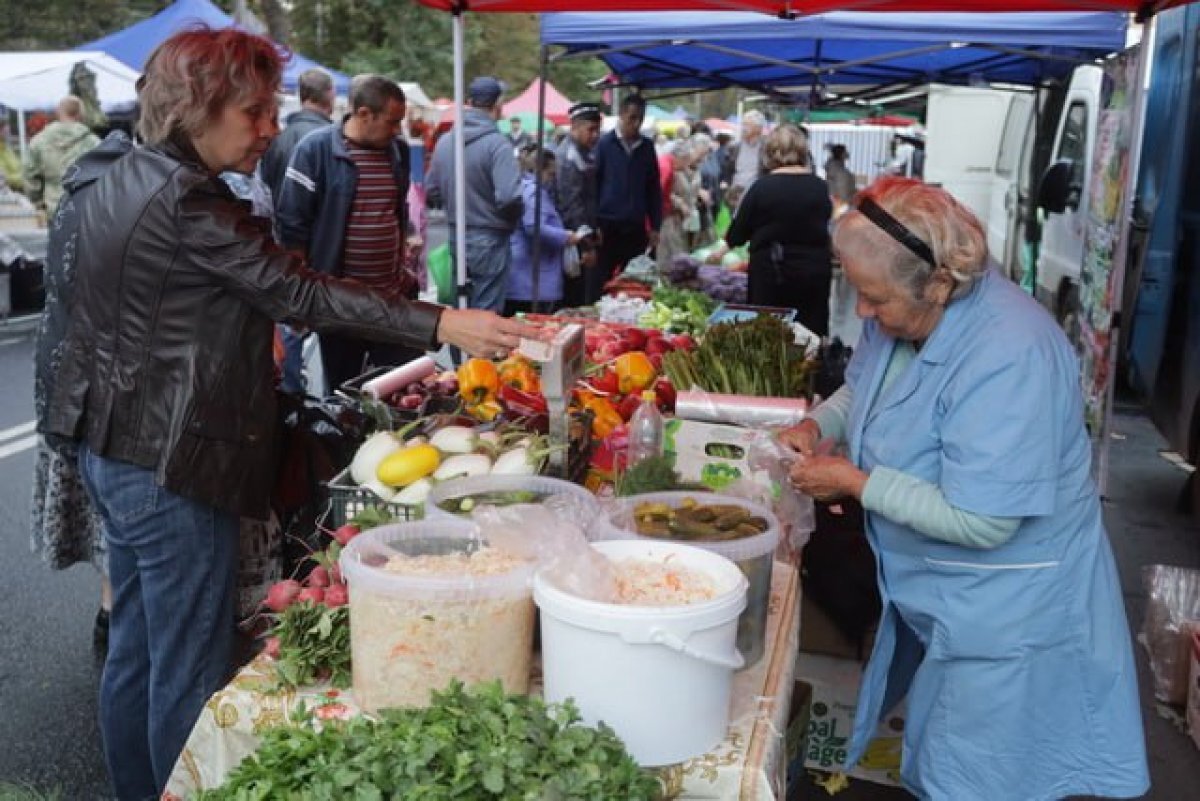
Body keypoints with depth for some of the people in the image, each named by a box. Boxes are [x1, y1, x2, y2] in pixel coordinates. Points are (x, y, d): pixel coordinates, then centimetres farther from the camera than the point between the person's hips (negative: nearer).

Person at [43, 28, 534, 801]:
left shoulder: (122, 181, 10)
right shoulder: (187, 201, -20)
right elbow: (303, 294, -26)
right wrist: (441, 324, -30)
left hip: (109, 448, 10)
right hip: (171, 468, -10)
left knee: (135, 652, 20)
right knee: (190, 673, 2)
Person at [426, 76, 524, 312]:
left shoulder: (445, 141, 3)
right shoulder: (497, 143, -17)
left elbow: (432, 191, 10)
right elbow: (508, 197, -26)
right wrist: (514, 218, -5)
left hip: (455, 238, 6)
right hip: (489, 240, -6)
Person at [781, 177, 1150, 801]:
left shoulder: (1010, 355, -32)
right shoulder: (901, 314, -5)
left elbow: (980, 523, -32)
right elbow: (861, 387, 16)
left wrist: (853, 482, -25)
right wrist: (818, 425, -5)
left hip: (1003, 614, -8)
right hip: (931, 590, 8)